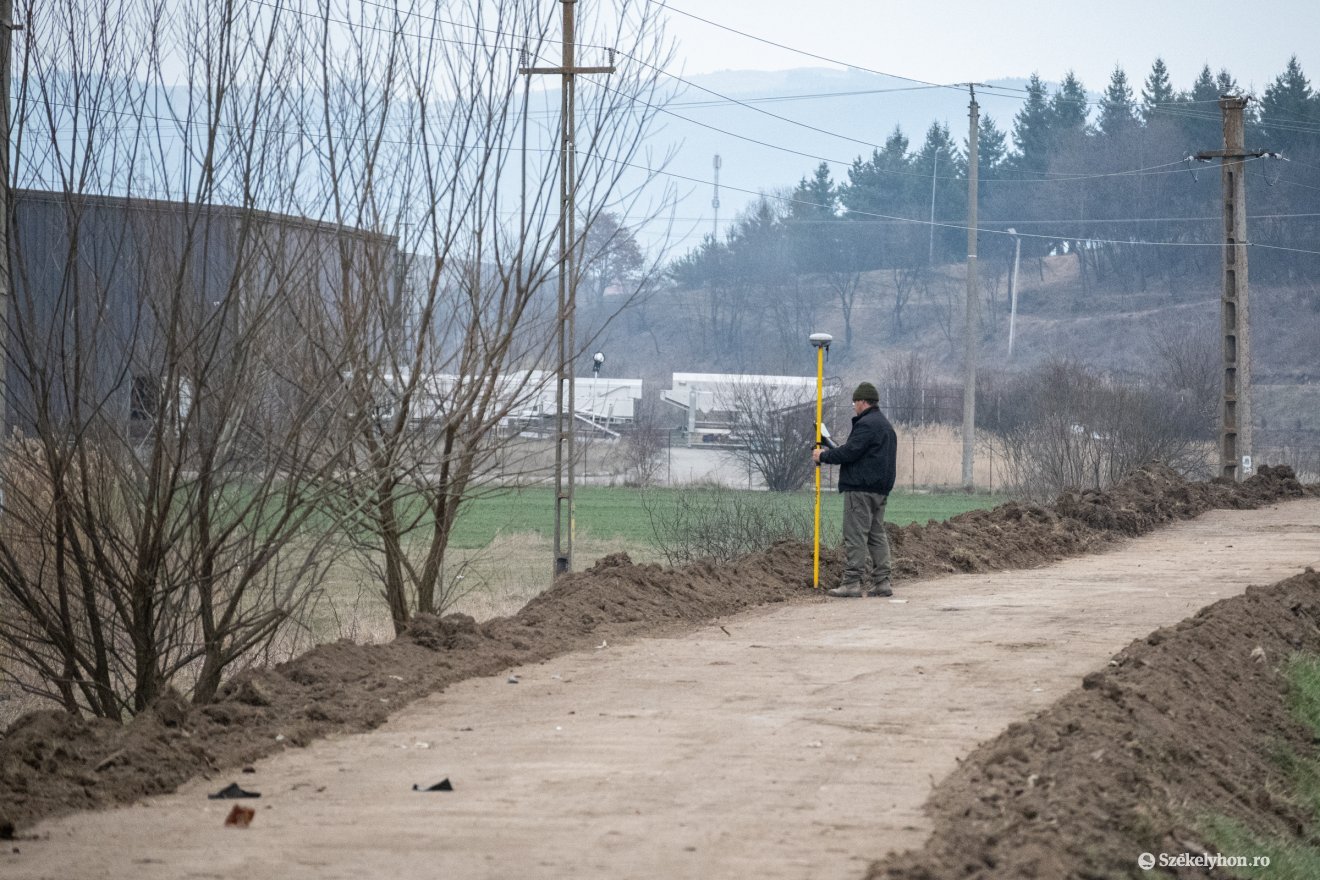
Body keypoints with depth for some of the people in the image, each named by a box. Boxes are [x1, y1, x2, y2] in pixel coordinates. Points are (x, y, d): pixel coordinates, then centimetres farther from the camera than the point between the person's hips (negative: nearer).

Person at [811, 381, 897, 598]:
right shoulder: (886, 425, 21)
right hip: (881, 488, 10)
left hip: (861, 489, -10)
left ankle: (852, 582, -12)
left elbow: (850, 452, -19)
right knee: (877, 534, 12)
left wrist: (823, 456, -4)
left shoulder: (866, 424, -13)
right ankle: (882, 581, 11)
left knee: (856, 536, -9)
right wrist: (829, 454, 19)